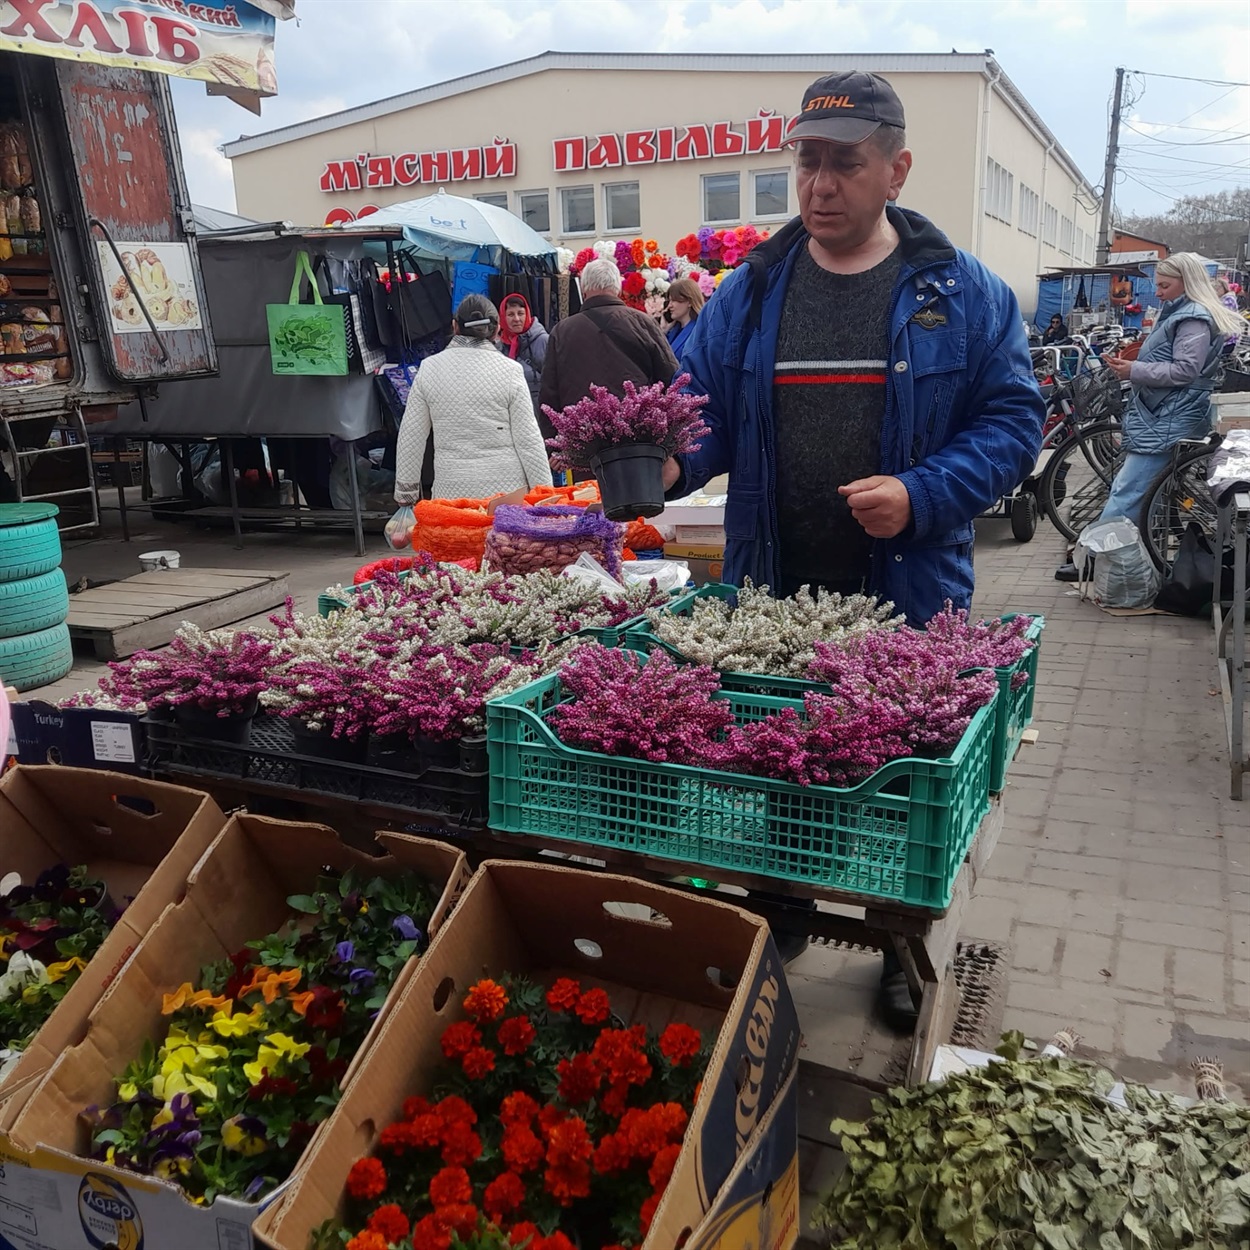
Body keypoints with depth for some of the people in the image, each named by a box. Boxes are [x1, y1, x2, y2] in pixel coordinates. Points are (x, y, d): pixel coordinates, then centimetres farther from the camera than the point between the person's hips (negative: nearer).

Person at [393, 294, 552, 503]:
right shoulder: (509, 370, -3)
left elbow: (411, 436, 8)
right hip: (505, 485, -1)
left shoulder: (429, 368, 3)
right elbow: (528, 439, -3)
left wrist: (405, 491, 17)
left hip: (451, 490, 2)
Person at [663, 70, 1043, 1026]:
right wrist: (669, 463, -17)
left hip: (910, 597, -1)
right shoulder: (752, 292, 6)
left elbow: (1013, 420, -1)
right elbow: (702, 408, 6)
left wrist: (921, 496, -17)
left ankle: (905, 953, 35)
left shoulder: (963, 293, 0)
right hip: (772, 593, 2)